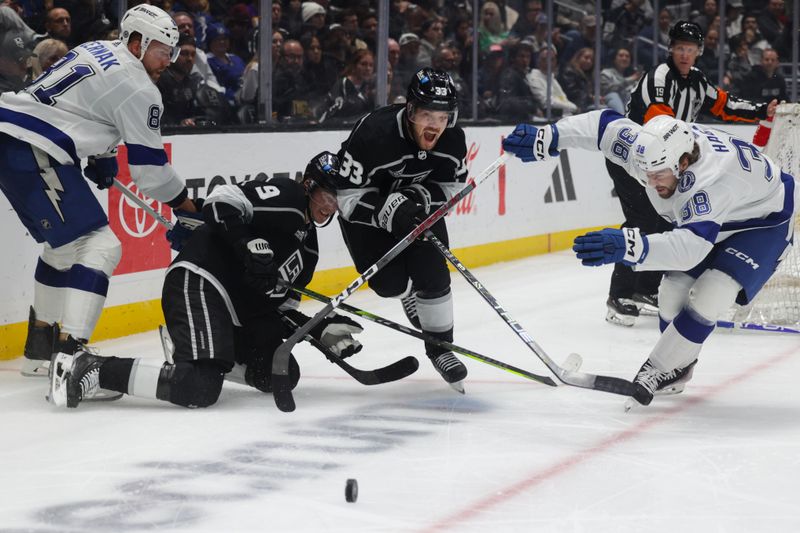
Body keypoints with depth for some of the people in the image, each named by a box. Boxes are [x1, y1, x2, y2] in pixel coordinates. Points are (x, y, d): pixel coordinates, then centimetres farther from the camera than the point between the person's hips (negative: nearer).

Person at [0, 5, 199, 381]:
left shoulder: (96, 51, 23)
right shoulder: (138, 88, -5)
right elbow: (149, 166, -2)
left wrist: (101, 158, 31)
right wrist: (187, 207, 11)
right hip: (34, 151, -10)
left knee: (63, 245, 23)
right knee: (98, 246, -10)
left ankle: (41, 351, 29)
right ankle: (70, 357, -22)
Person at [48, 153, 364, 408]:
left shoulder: (308, 245, 23)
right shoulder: (284, 194, -4)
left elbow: (279, 309, 23)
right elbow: (221, 202, -18)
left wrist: (323, 330, 12)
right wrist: (252, 245, -26)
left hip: (237, 312, 11)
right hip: (198, 282, -11)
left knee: (281, 374, 10)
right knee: (200, 388, -27)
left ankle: (193, 354, 20)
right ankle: (88, 369, -21)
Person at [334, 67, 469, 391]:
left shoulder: (452, 139, -21)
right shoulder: (373, 133, -36)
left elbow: (452, 185, -6)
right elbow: (348, 197, -31)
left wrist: (423, 195, -25)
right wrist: (390, 210, -43)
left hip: (416, 203, 3)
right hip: (366, 206, -3)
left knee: (432, 272, -10)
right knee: (389, 281, -10)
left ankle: (440, 346, 9)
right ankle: (410, 294, 27)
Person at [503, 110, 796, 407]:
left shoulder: (714, 177, -46)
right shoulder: (650, 146, -26)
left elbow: (691, 247, -55)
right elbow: (602, 125, -10)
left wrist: (630, 246, -67)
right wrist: (547, 138, -16)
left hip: (765, 221, -7)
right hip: (703, 219, 7)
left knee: (709, 295, -22)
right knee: (673, 290, 0)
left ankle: (658, 369, -8)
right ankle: (676, 370, 23)